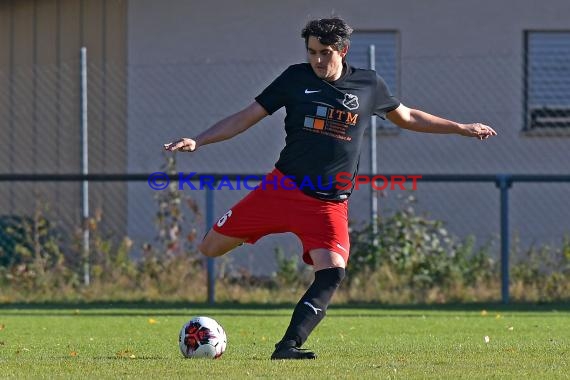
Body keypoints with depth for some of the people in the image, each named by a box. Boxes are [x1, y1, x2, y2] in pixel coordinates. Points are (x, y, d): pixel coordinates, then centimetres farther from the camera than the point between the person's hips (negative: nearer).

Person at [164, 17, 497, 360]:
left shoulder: (369, 85, 4)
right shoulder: (296, 78, 1)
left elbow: (407, 117, 22)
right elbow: (247, 118, 3)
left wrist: (462, 128, 20)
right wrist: (198, 141, -7)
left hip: (330, 203, 0)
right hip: (283, 188, 0)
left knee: (332, 274, -21)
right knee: (211, 248, -1)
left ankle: (289, 345, -17)